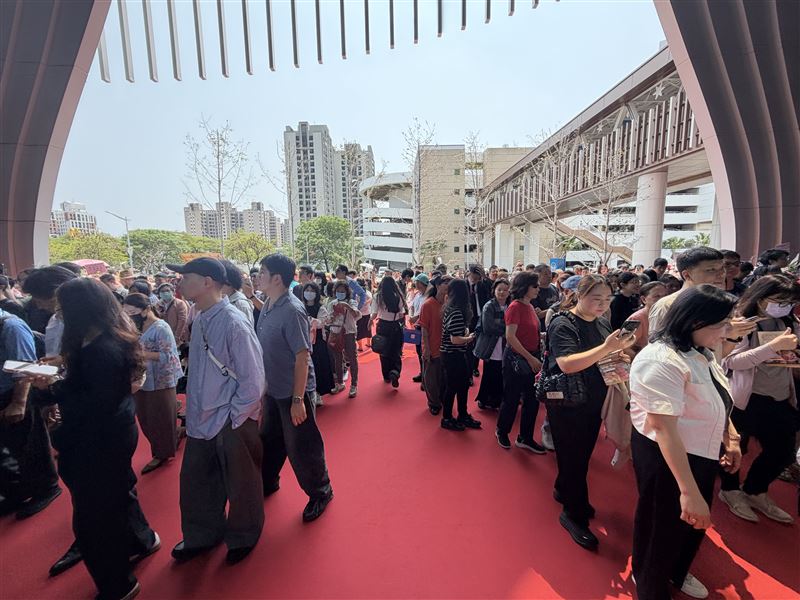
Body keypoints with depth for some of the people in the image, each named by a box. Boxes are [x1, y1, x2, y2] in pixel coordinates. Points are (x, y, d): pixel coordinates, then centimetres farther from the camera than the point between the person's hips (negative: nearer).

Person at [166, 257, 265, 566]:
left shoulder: (234, 323, -23)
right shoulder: (200, 320, 1)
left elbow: (253, 379, -20)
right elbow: (198, 370, 11)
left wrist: (233, 418, -13)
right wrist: (193, 409, 9)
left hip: (232, 423, -7)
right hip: (201, 421, 7)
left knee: (240, 484, 16)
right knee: (195, 482, 23)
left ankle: (243, 538, 44)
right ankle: (201, 537, 51)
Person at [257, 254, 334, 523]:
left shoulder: (292, 311, -23)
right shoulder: (267, 305, 3)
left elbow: (302, 357, -23)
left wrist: (298, 399, -22)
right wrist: (263, 384, 15)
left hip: (292, 392, -8)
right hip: (273, 389, 8)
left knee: (300, 447, 8)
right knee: (269, 441, 25)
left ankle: (320, 493, 31)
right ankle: (267, 483, 50)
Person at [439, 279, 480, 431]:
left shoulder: (450, 308, 4)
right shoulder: (456, 312, -24)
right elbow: (455, 339, -26)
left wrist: (465, 331, 2)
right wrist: (470, 338, -9)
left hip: (457, 354, 9)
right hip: (453, 356, -9)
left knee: (463, 384, 19)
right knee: (452, 387, 7)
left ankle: (463, 416, 35)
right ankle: (447, 419, 25)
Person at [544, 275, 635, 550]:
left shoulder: (603, 323, 3)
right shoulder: (562, 324, -19)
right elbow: (567, 364, -30)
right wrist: (607, 347, -34)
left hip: (593, 402, 8)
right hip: (567, 404, -7)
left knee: (583, 453, 21)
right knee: (573, 457, 4)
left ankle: (563, 490, 45)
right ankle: (574, 514, 24)